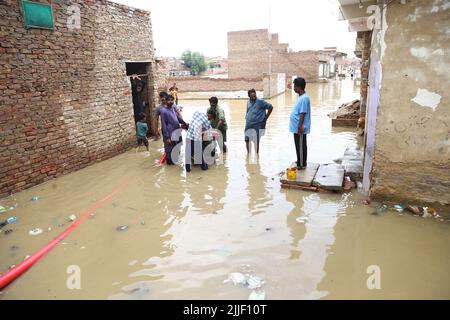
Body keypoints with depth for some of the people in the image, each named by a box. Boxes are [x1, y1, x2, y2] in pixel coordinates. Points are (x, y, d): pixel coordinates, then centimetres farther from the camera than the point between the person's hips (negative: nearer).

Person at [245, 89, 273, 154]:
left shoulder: (260, 102, -9)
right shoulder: (248, 102, 10)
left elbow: (270, 107, -7)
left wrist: (265, 118, -5)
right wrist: (247, 118, 13)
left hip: (257, 125, -6)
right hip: (248, 125, 6)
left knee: (256, 142, -2)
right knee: (247, 140, 9)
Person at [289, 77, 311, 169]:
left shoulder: (304, 98, -19)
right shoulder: (301, 97, 12)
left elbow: (303, 114, -22)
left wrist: (300, 126, -23)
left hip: (300, 128, -10)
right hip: (296, 127, 10)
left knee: (301, 146, -1)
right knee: (299, 146, 17)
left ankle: (301, 164, 8)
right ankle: (300, 162, 28)